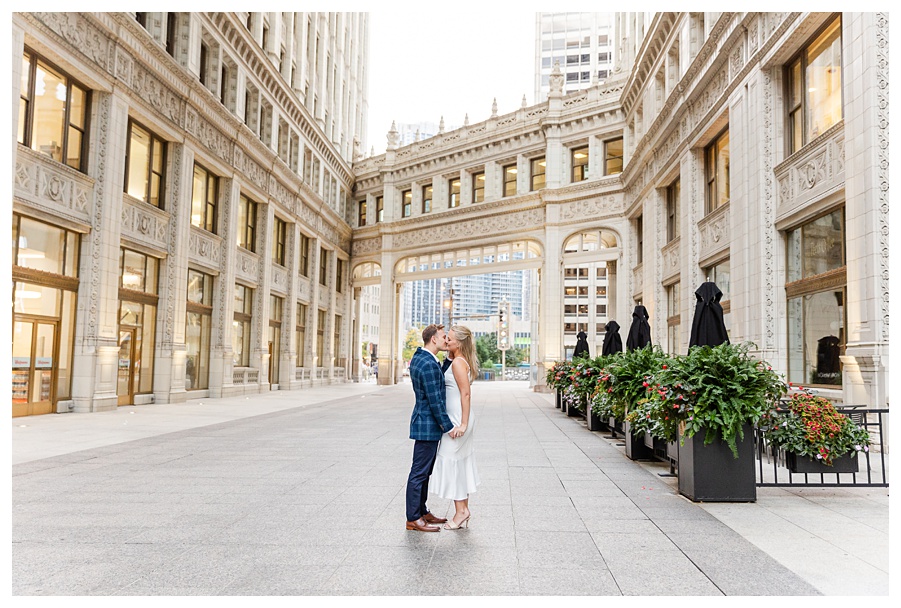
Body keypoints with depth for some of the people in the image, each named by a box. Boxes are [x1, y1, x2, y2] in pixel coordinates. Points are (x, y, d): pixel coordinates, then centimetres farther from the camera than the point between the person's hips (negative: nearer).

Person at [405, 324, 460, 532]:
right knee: (419, 472, -1)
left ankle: (422, 512, 28)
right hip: (427, 425, -10)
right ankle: (413, 519, 7)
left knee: (425, 471, 18)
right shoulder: (429, 364, -22)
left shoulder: (418, 358, 10)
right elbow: (435, 400, -22)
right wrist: (448, 426, -16)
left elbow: (439, 379, 17)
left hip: (424, 422, 10)